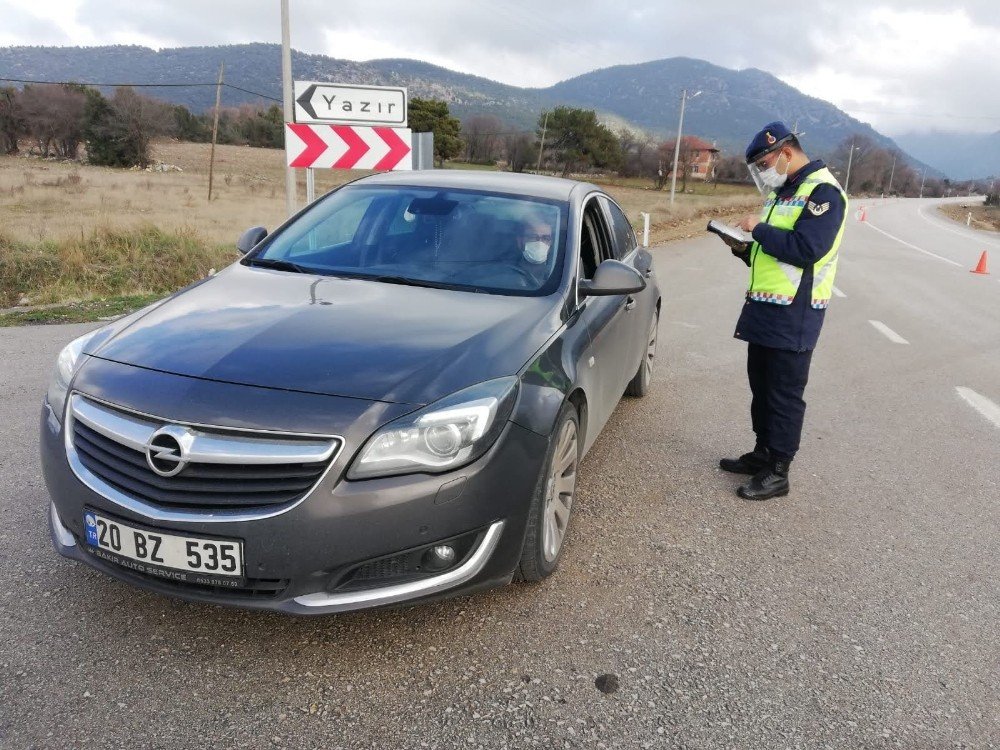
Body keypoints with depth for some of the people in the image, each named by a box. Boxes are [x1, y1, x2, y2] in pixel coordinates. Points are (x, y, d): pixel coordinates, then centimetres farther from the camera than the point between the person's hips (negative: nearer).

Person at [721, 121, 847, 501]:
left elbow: (806, 250, -25)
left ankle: (777, 473, 7)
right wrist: (744, 246, 4)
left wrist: (759, 229, -15)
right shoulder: (783, 192, 18)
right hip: (765, 308, 10)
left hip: (794, 314, -10)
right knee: (761, 386, 17)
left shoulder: (823, 191, -13)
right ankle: (763, 453, 30)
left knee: (785, 394, -2)